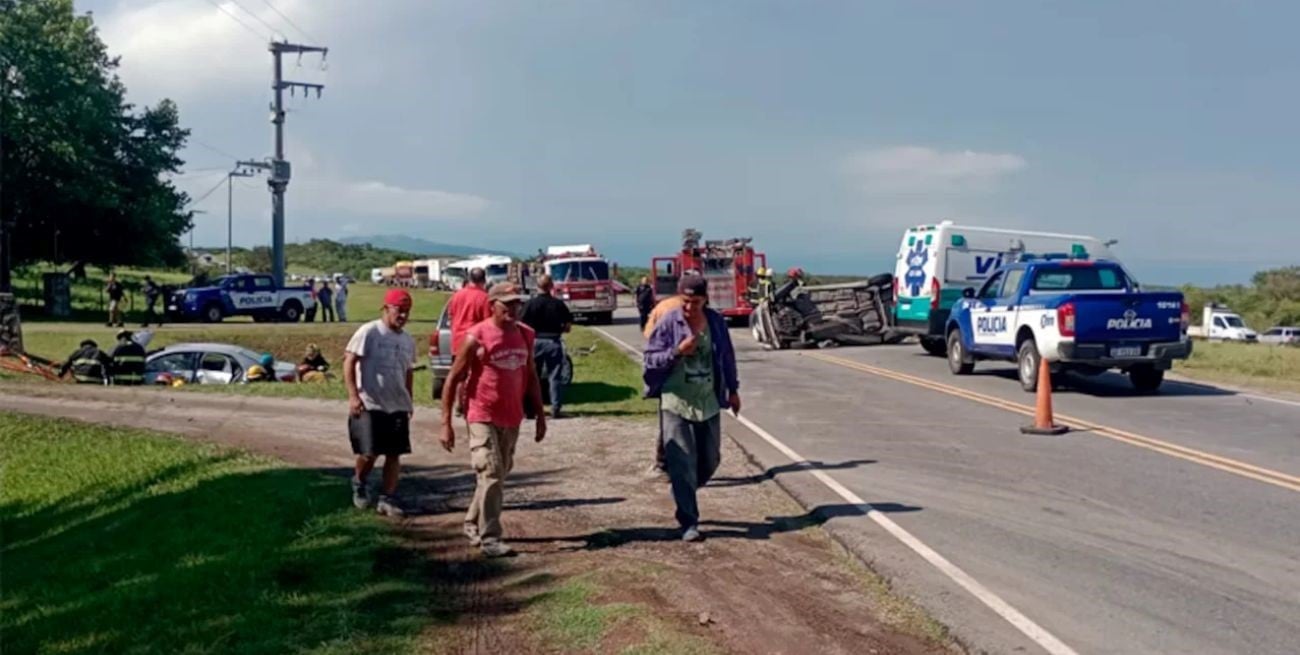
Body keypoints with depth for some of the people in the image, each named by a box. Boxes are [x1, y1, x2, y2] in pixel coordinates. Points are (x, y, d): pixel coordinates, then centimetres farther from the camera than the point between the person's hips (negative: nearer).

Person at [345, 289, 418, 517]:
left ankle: (387, 499, 11)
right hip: (369, 405, -6)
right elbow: (349, 362, -11)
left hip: (398, 407, 6)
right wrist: (353, 395, -19)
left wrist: (408, 401, 20)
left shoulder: (408, 341, 12)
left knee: (394, 454, 4)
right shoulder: (369, 332, -8)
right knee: (369, 453, -3)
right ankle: (358, 484, 27)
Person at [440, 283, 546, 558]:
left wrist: (540, 414, 12)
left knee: (500, 474, 15)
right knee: (491, 475, -10)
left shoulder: (525, 335, 5)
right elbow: (453, 379, -9)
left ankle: (473, 525, 32)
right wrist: (446, 424, -12)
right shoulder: (477, 337, -12)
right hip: (483, 417, -6)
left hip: (512, 418, 6)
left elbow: (531, 376, 15)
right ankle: (489, 538, -3)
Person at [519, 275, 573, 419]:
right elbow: (568, 325, 0)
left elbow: (521, 325, -9)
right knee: (555, 377, 6)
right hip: (554, 342, 1)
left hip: (535, 341, 0)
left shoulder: (530, 304, -6)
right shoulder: (559, 304, -2)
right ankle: (555, 408, 3)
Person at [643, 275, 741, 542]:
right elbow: (650, 359, -8)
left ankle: (684, 494, 39)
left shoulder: (716, 322, 2)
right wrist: (677, 351, -22)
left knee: (710, 460, 13)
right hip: (676, 403, -4)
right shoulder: (668, 323, -9)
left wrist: (733, 390, 19)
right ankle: (689, 523, 2)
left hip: (708, 402, 4)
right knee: (682, 464, -4)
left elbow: (727, 357, 14)